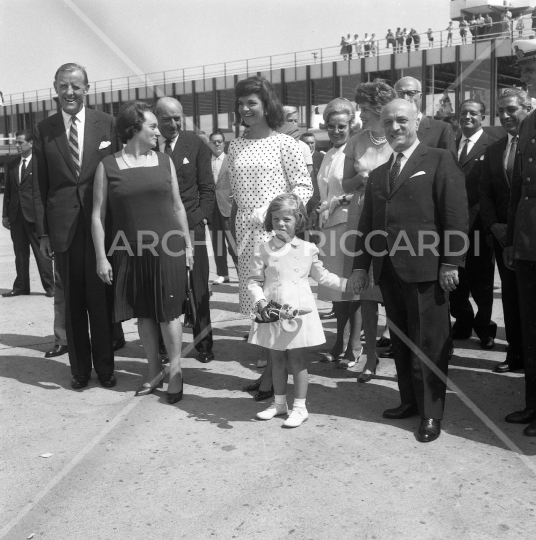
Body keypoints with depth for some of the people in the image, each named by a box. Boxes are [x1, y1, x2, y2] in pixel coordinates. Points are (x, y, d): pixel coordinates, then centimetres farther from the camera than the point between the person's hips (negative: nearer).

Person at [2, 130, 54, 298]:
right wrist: (5, 214, 9)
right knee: (20, 253, 10)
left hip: (35, 215, -5)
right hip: (16, 215, 5)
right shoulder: (12, 165, 13)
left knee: (41, 252, 0)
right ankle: (21, 287, 17)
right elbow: (7, 191, 14)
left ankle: (49, 287, 6)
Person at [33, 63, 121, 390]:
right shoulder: (44, 129, 5)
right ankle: (80, 369, 21)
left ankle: (105, 368, 20)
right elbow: (40, 184, 5)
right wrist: (42, 231, -1)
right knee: (73, 301, 8)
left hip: (101, 224, -1)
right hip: (63, 225, 1)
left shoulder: (107, 123, 2)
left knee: (102, 299, 5)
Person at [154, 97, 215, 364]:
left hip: (191, 227, 0)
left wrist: (196, 220, -6)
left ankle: (203, 344, 16)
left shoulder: (196, 145, 3)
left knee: (198, 290, 4)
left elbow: (207, 189, 5)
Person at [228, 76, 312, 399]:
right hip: (246, 232, 5)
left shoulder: (284, 143, -2)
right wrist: (245, 216, 9)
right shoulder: (236, 147, 12)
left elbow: (304, 187, -4)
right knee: (257, 301, 7)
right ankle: (270, 368, 16)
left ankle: (274, 373, 4)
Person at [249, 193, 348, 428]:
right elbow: (254, 280, 2)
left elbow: (322, 276, 12)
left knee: (297, 360, 4)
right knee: (277, 360, 13)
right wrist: (260, 301, -13)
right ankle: (279, 403, 29)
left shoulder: (307, 249, 1)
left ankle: (300, 407, 15)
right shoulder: (263, 251, -1)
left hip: (298, 312, -1)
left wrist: (346, 283, 5)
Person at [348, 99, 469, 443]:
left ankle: (431, 413, 11)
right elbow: (367, 223, 18)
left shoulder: (439, 161, 2)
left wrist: (451, 263, -12)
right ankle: (410, 401, 24)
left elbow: (456, 215, -6)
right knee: (401, 341, 11)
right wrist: (360, 266, 11)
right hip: (388, 271, 6)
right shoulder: (378, 174, 20)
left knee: (429, 343, 0)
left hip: (425, 269, -6)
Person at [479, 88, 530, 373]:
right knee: (511, 294, 7)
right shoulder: (492, 151, 13)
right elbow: (485, 193, 11)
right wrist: (494, 225, -3)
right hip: (503, 233, 4)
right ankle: (515, 354, 15)